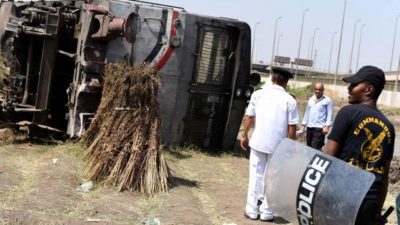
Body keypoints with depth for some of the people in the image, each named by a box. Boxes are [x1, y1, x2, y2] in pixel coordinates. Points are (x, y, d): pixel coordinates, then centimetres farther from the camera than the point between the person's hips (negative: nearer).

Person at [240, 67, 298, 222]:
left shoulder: (258, 94, 1)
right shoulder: (289, 100, -4)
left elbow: (249, 117, 2)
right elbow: (292, 127, -5)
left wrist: (244, 135, 14)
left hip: (258, 142, 1)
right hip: (278, 145, -1)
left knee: (256, 176, 11)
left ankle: (252, 210, 16)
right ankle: (266, 212, 13)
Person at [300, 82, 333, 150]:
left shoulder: (327, 100, -2)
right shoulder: (310, 99, 16)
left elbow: (330, 115, -5)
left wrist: (327, 126, -16)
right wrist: (303, 125, 18)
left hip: (319, 128, -6)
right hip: (309, 128, 6)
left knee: (315, 149, -14)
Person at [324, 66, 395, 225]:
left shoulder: (349, 112, -5)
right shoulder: (388, 126, 11)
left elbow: (329, 155, -9)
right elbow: (384, 176, 13)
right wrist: (378, 211, 19)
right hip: (370, 201, 5)